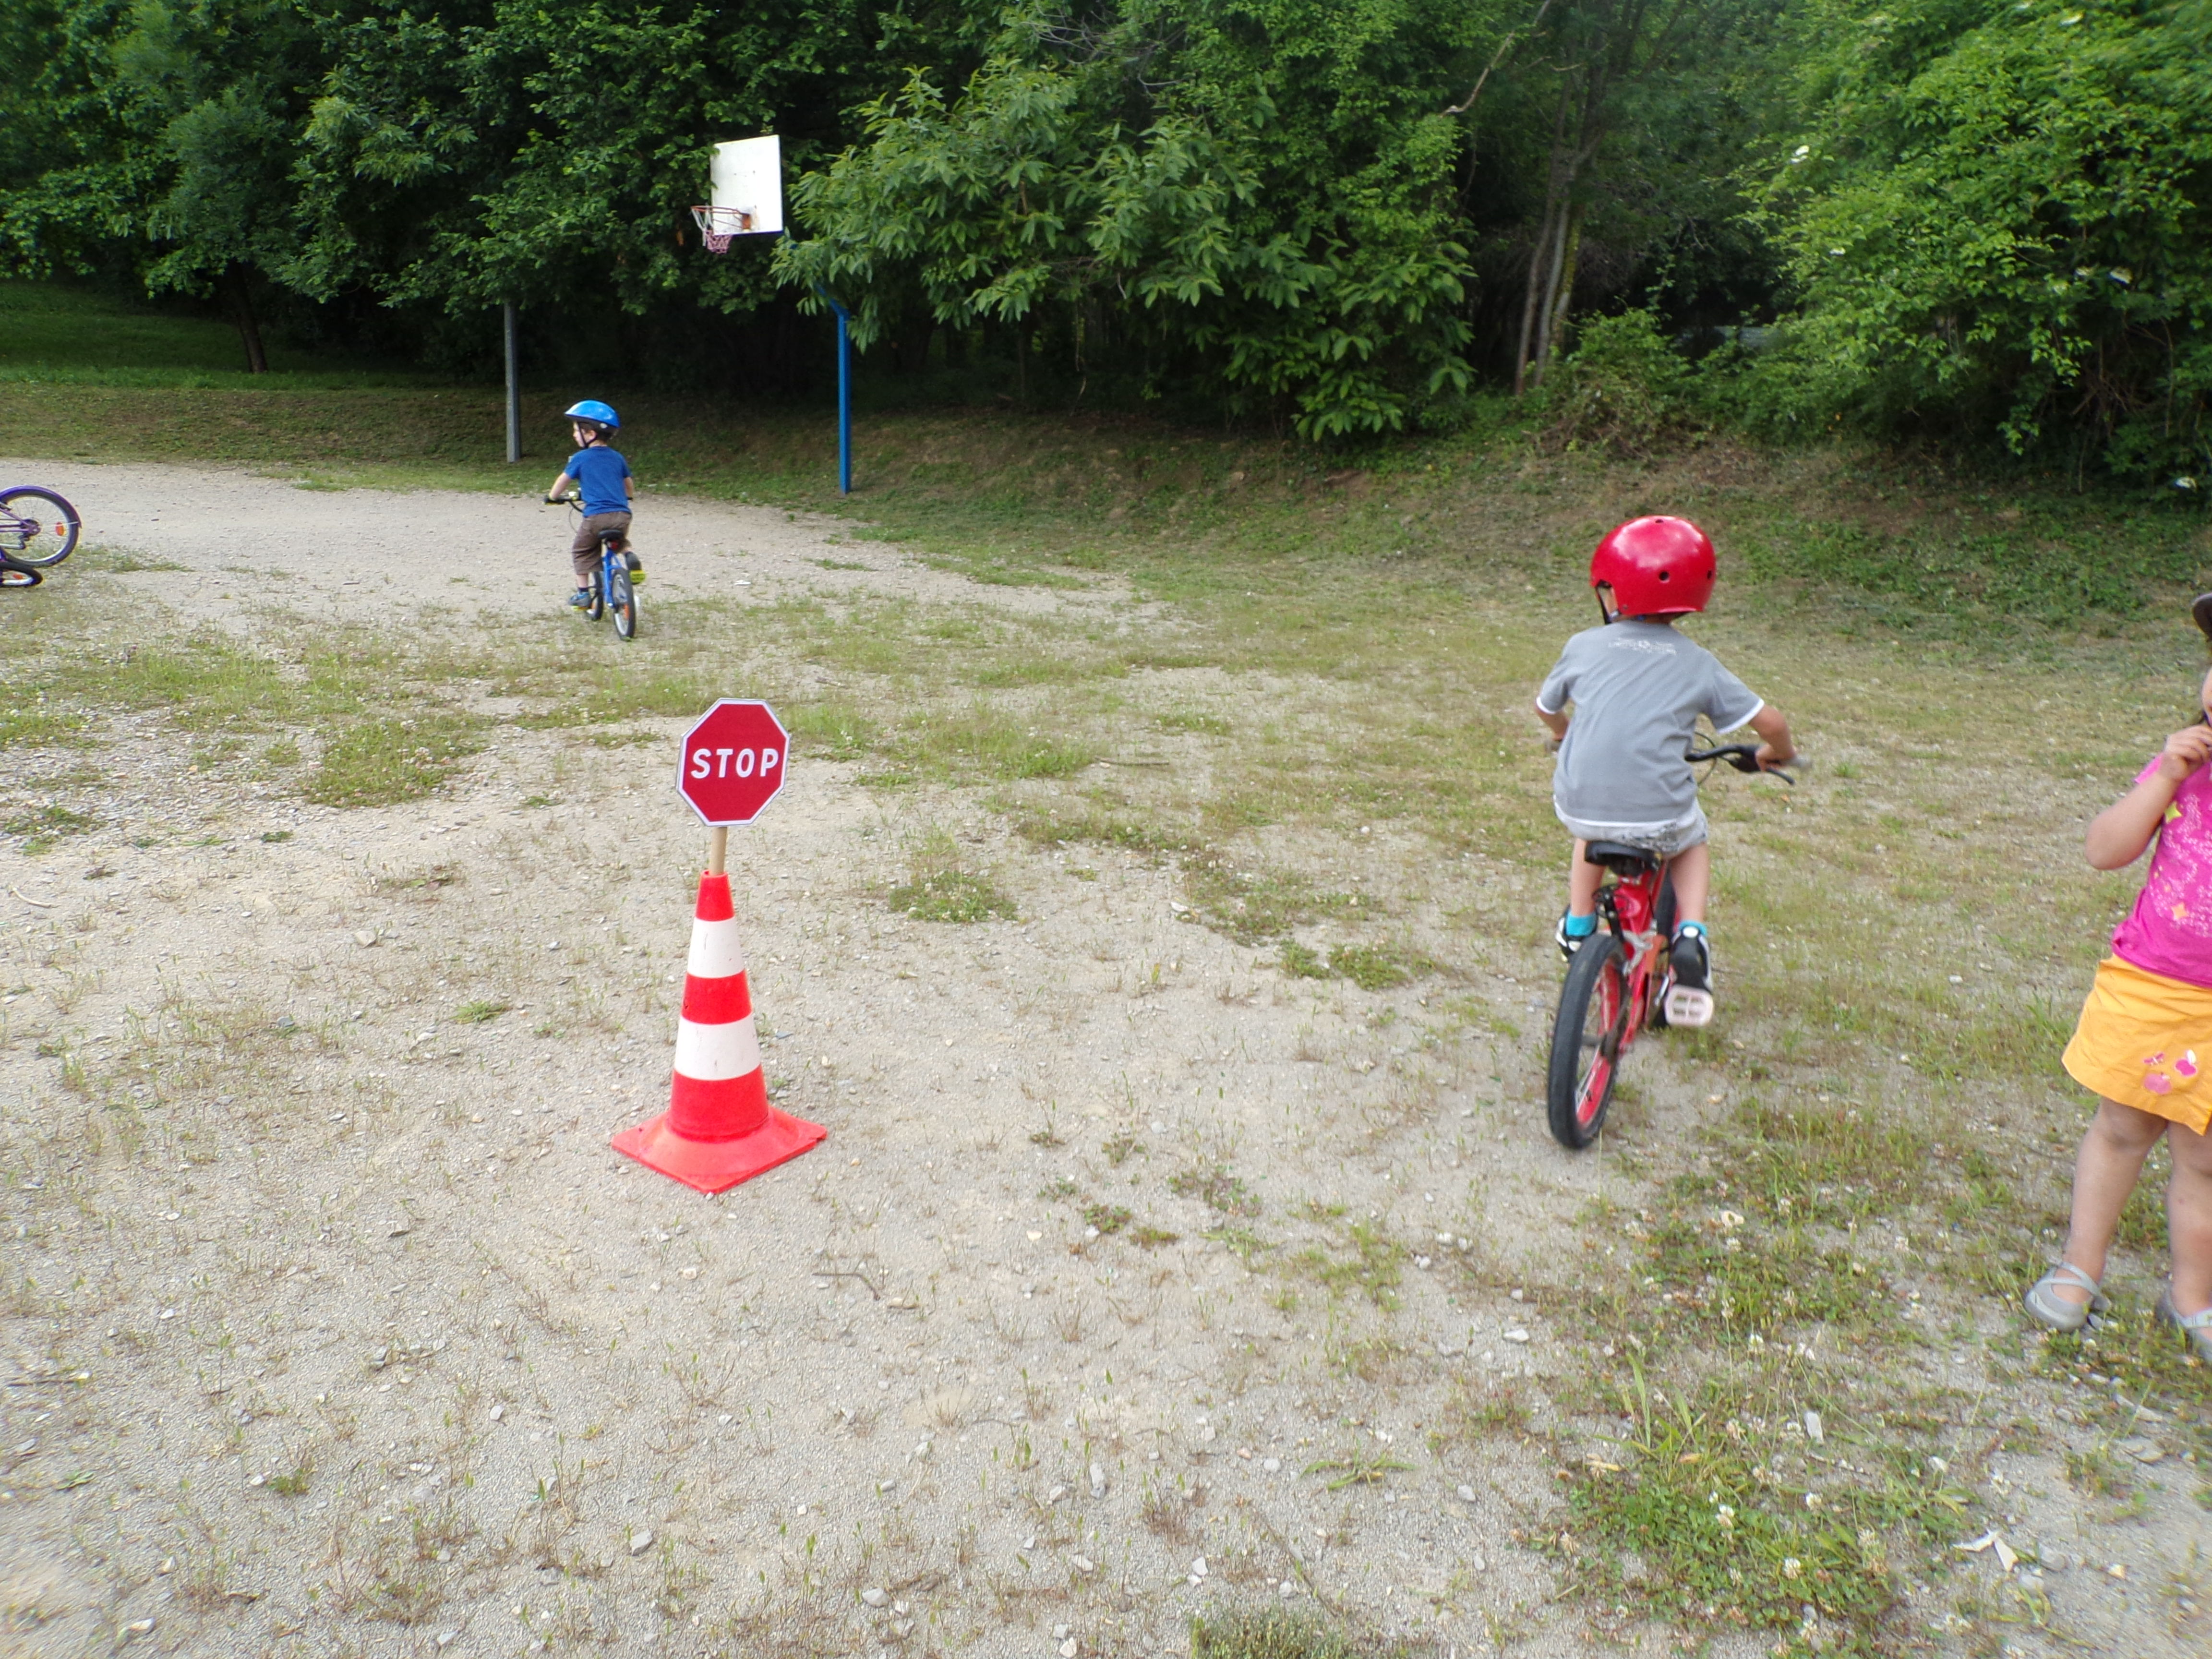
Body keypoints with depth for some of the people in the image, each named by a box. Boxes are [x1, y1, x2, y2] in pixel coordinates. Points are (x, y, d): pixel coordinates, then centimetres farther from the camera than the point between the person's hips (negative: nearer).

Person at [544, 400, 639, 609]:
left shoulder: (580, 458, 3)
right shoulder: (617, 458, 14)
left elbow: (560, 484, 10)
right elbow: (630, 490, 23)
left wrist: (552, 497, 30)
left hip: (596, 516, -4)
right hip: (622, 515, 4)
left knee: (581, 552, 17)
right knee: (620, 542, 33)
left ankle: (583, 593, 14)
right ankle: (630, 558, 2)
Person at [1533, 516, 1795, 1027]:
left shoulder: (1584, 646, 7)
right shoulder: (1698, 664, 7)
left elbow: (1545, 708, 22)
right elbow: (1769, 722, 8)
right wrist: (1778, 751, 31)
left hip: (1580, 808, 1)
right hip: (1659, 818, -1)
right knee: (1690, 845, 32)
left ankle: (1578, 924, 37)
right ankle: (1690, 938, 11)